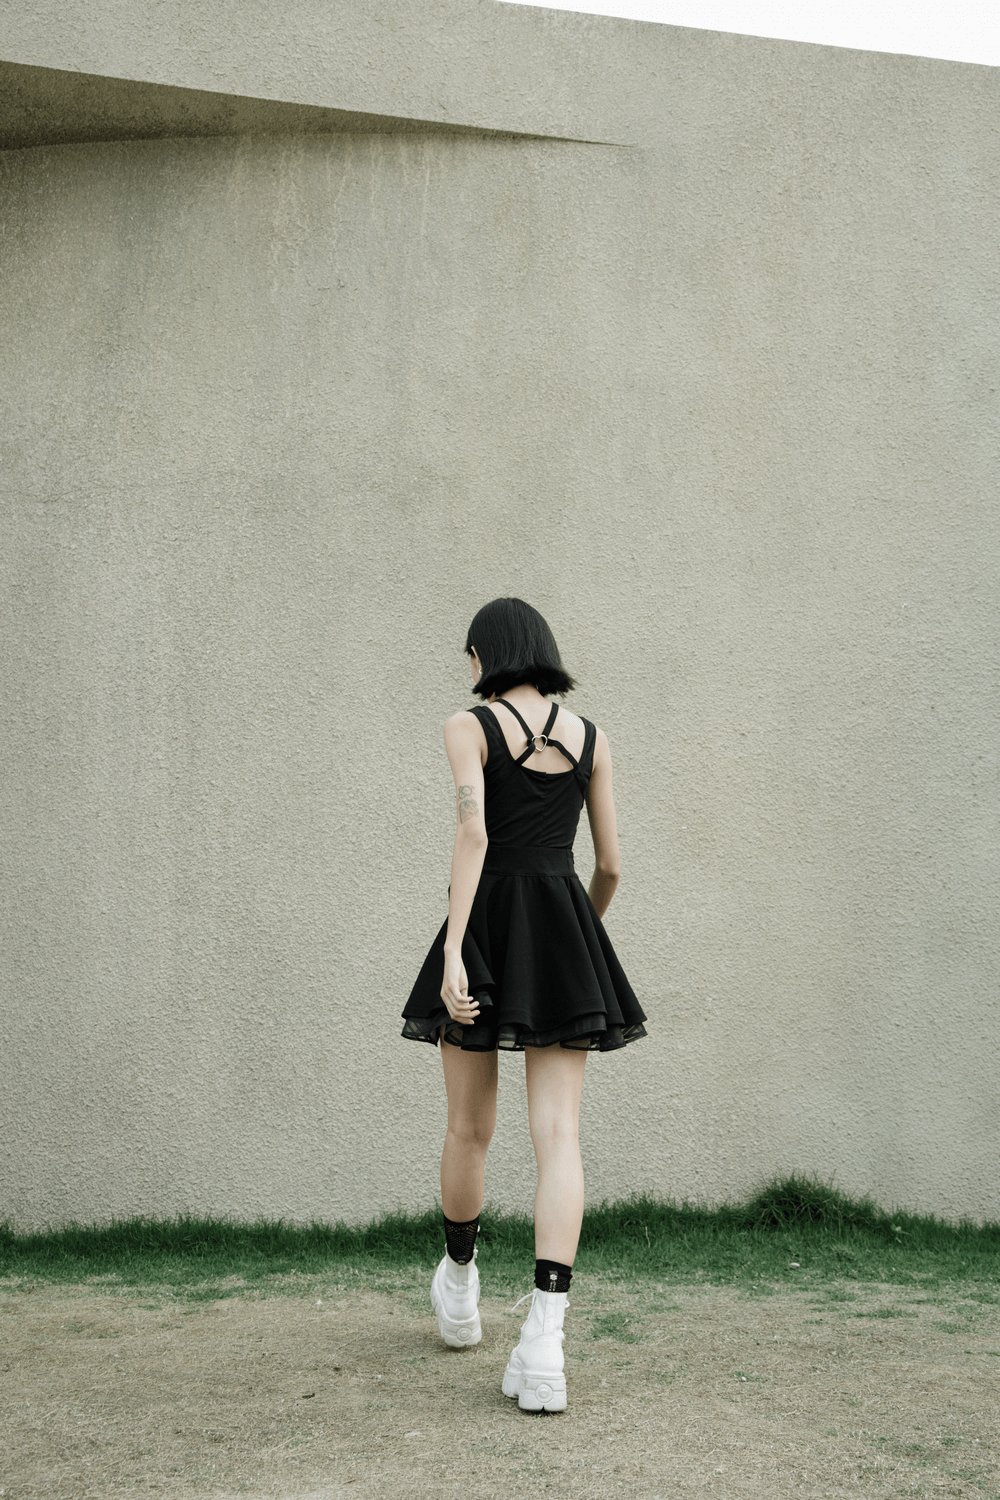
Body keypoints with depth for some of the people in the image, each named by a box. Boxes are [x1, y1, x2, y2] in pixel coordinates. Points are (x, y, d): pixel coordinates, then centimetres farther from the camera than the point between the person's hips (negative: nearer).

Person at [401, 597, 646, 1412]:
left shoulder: (469, 725, -1)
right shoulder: (590, 736, 10)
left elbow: (473, 832, -17)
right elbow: (610, 864, 10)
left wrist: (453, 952, -22)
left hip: (488, 926, -2)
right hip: (564, 933, 2)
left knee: (470, 1126, 16)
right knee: (558, 1135, -5)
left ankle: (460, 1281, 38)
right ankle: (544, 1336, -17)